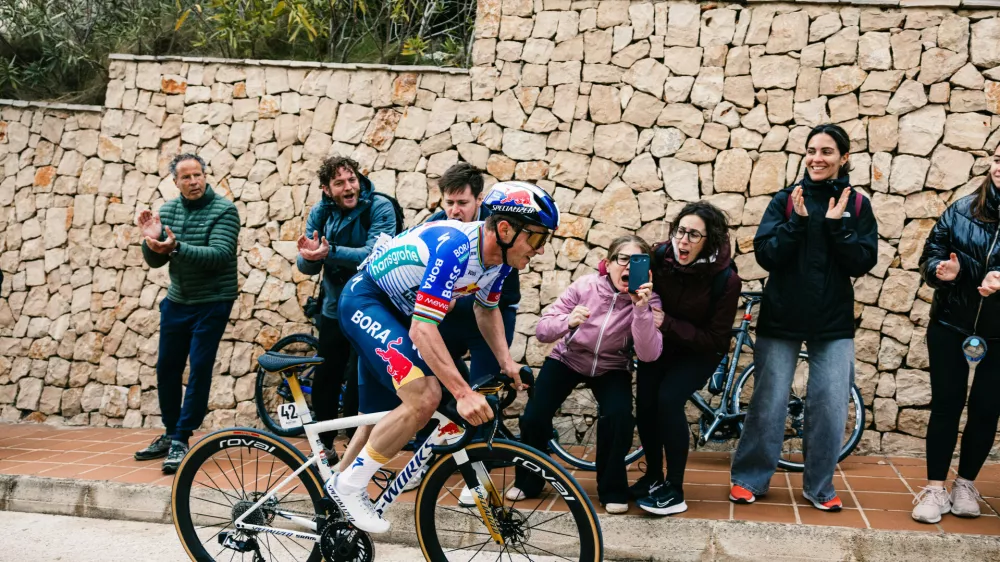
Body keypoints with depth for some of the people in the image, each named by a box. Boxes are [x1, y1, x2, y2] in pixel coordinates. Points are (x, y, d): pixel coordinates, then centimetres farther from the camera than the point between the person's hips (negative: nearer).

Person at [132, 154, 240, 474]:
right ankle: (170, 435, 27)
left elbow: (219, 255, -24)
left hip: (212, 303, -5)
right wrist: (152, 241, -19)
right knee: (167, 369, 11)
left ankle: (181, 441, 0)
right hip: (176, 302, 6)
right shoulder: (167, 210, 3)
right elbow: (155, 261, 3)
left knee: (199, 369, -8)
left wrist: (176, 247, -35)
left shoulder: (224, 210, -12)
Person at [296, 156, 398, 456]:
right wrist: (308, 256, -30)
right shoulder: (320, 213, -2)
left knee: (360, 387, -4)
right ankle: (325, 445, 28)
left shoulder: (380, 208, -15)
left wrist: (329, 252, -40)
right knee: (324, 383, 10)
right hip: (334, 310, 4)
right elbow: (308, 268, -5)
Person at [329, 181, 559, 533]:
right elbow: (422, 329, -37)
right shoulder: (454, 247, -33)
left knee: (383, 417, 14)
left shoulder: (498, 256, -6)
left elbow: (486, 309, 14)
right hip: (364, 300, -9)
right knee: (424, 398, -24)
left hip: (396, 311, 9)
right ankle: (350, 485, -8)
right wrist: (463, 393, -41)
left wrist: (506, 360, 1)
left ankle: (338, 490, 35)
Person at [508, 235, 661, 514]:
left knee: (618, 417, -27)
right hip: (567, 360, 1)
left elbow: (648, 355, -33)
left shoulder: (647, 301, -21)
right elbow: (541, 331, -22)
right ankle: (528, 481, 13)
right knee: (533, 418, -15)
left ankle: (613, 490, -3)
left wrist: (641, 309, -45)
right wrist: (568, 322, -43)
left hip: (610, 369, 0)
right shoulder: (585, 286, -21)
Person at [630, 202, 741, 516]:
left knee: (669, 399, -25)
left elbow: (716, 339, -23)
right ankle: (653, 476, 14)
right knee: (645, 404, -12)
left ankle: (674, 490, -11)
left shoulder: (725, 279, -27)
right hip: (659, 344, 3)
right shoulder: (660, 256, -18)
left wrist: (668, 324, -32)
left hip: (700, 352, -3)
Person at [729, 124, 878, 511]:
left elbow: (863, 262, -4)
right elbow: (766, 255, -7)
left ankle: (819, 486, 17)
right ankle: (750, 479, 17)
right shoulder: (786, 200, 1)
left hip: (833, 322, 1)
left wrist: (837, 225, -15)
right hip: (781, 317, -1)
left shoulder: (857, 205, 4)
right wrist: (797, 220, -18)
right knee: (768, 403, 2)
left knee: (830, 406, 0)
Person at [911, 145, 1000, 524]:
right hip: (951, 326, 0)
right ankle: (935, 489, 7)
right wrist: (942, 270, -21)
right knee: (946, 403, 1)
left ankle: (965, 485, 23)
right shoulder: (962, 210, -1)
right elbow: (930, 255, 1)